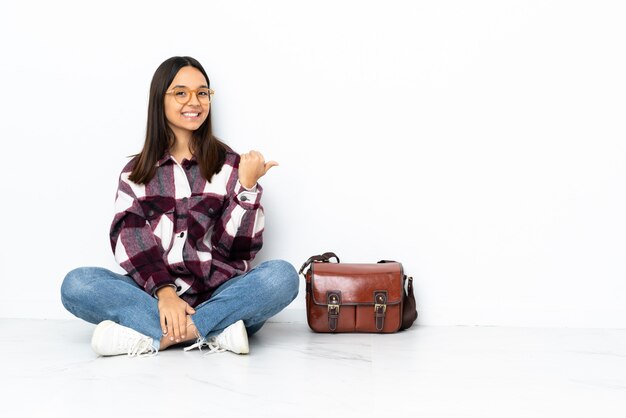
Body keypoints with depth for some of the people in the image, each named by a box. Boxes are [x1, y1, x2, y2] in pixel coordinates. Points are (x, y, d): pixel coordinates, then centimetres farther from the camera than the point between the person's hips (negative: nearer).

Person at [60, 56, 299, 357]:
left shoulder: (230, 165, 10)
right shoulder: (137, 172, 13)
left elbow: (240, 248, 2)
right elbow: (128, 239, -3)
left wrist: (247, 186, -9)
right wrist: (164, 292, -19)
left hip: (221, 297, -1)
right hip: (154, 298, 1)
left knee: (282, 275, -28)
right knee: (76, 284, -22)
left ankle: (153, 337, -28)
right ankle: (213, 332, -28)